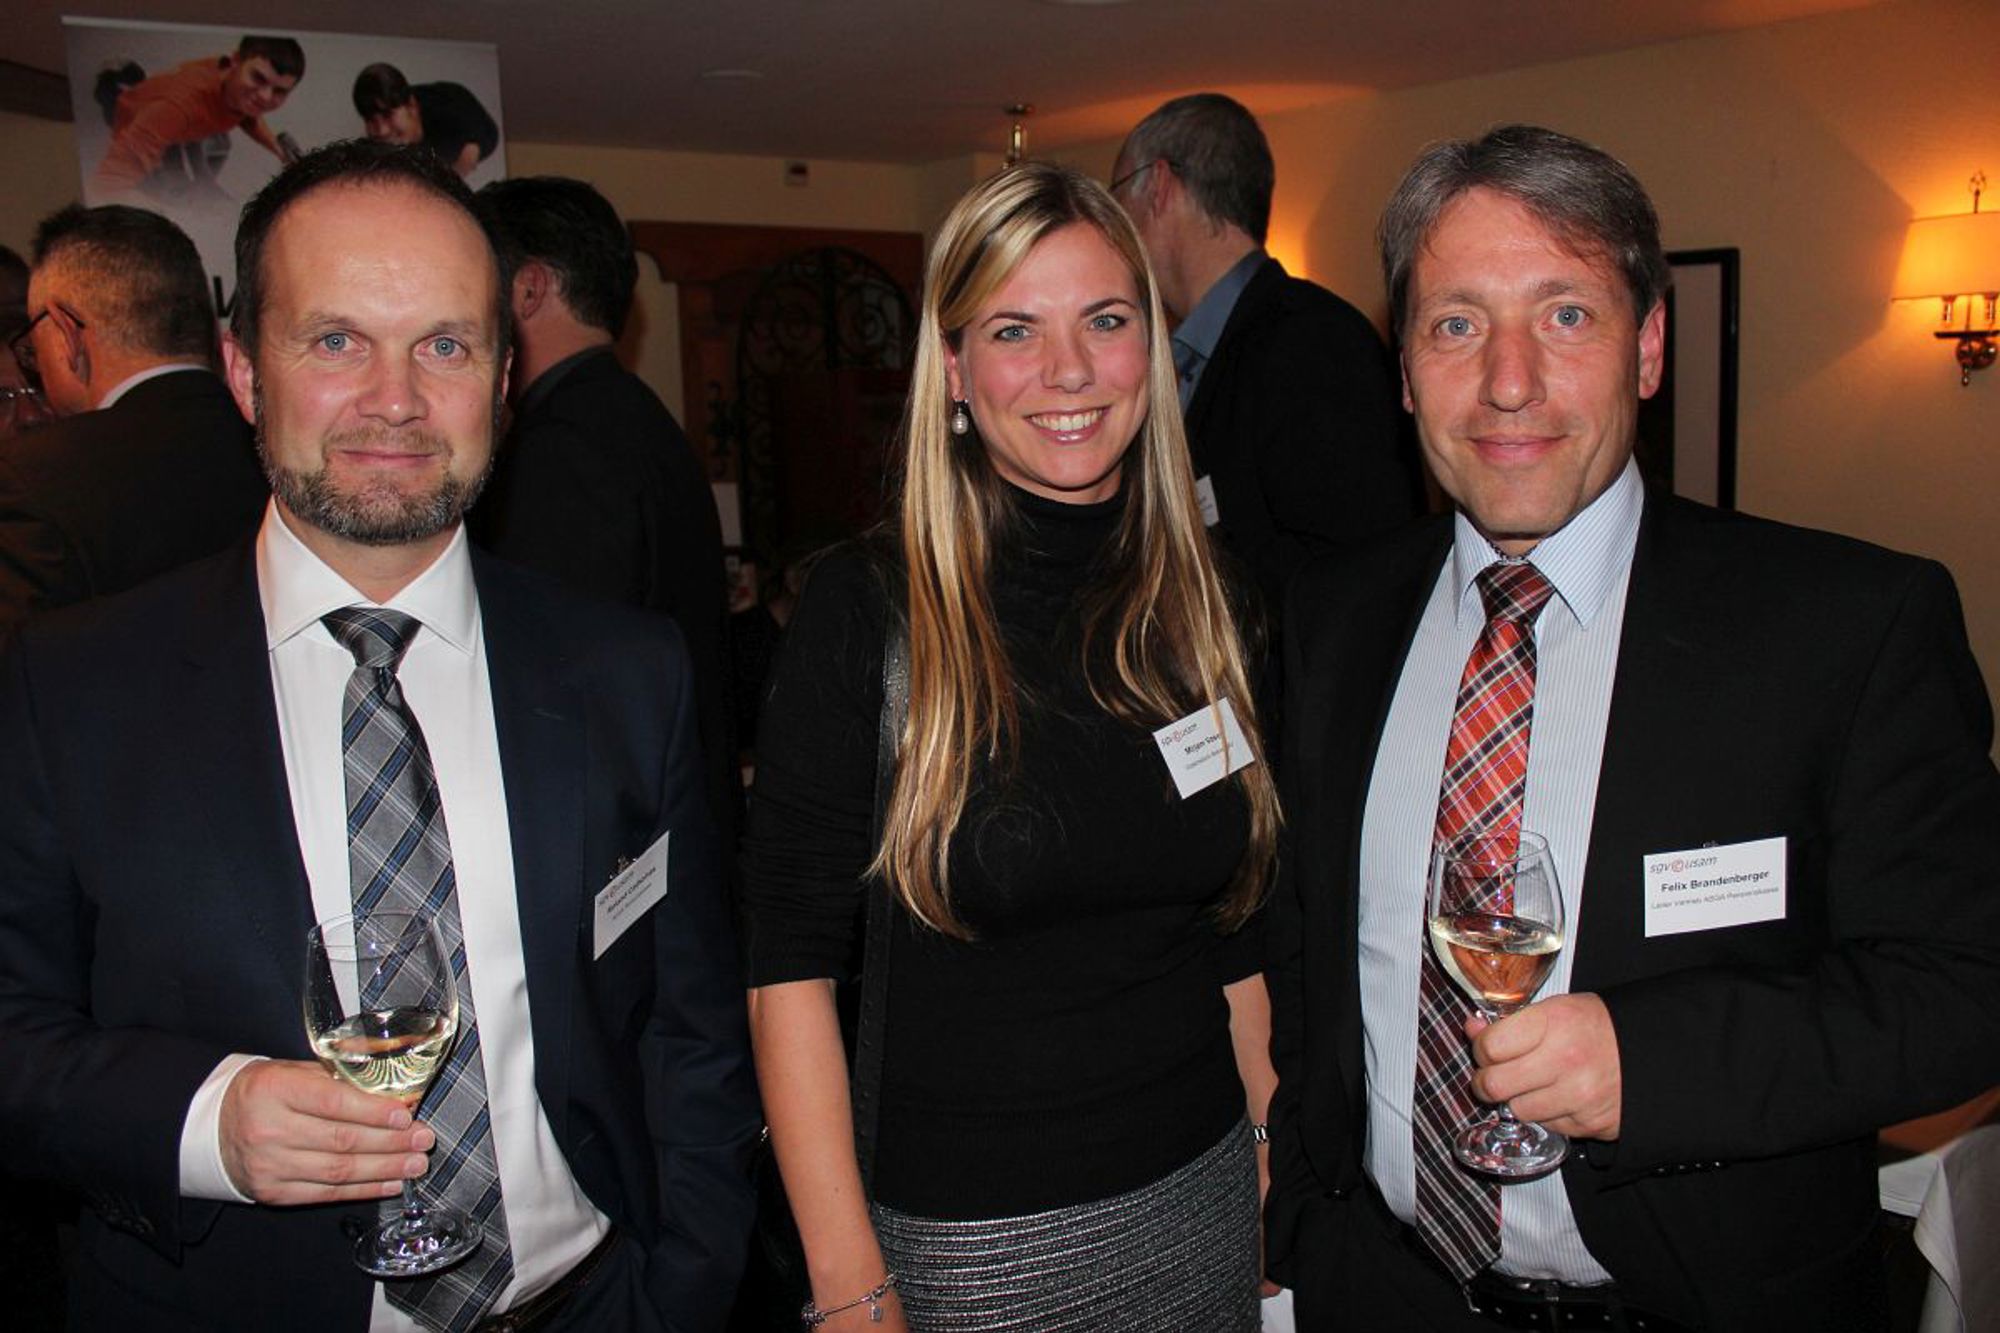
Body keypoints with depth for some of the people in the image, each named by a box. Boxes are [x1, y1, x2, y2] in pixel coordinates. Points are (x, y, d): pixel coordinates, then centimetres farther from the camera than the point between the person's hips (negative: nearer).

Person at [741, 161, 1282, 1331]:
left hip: (1202, 1199, 4)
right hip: (972, 1234, -4)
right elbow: (790, 967, -12)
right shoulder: (866, 612, -13)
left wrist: (1278, 1165, 4)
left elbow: (1237, 934, 8)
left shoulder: (1202, 605, 1)